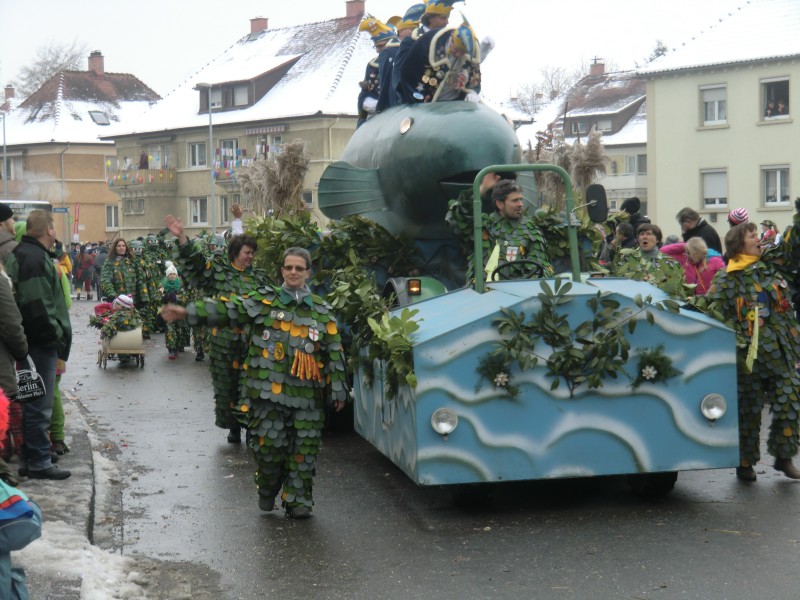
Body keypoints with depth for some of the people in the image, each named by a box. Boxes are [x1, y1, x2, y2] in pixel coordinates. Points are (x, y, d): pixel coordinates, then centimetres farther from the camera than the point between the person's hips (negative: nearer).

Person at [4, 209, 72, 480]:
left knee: (35, 404, 16)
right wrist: (56, 335, -14)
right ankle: (38, 463, 3)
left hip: (38, 342, 10)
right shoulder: (35, 258, -17)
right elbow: (37, 306, -24)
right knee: (39, 405, -3)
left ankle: (30, 458, 23)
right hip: (42, 343, -10)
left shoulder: (23, 253, 16)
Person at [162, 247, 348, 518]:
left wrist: (338, 390, 10)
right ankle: (267, 489, 24)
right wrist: (190, 312, -17)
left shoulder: (321, 311, 11)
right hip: (268, 392, -2)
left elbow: (334, 352, 13)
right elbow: (228, 309, -5)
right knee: (268, 444, -2)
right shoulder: (263, 300, 5)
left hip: (307, 395, 2)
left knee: (304, 448, 1)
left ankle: (298, 500, 14)